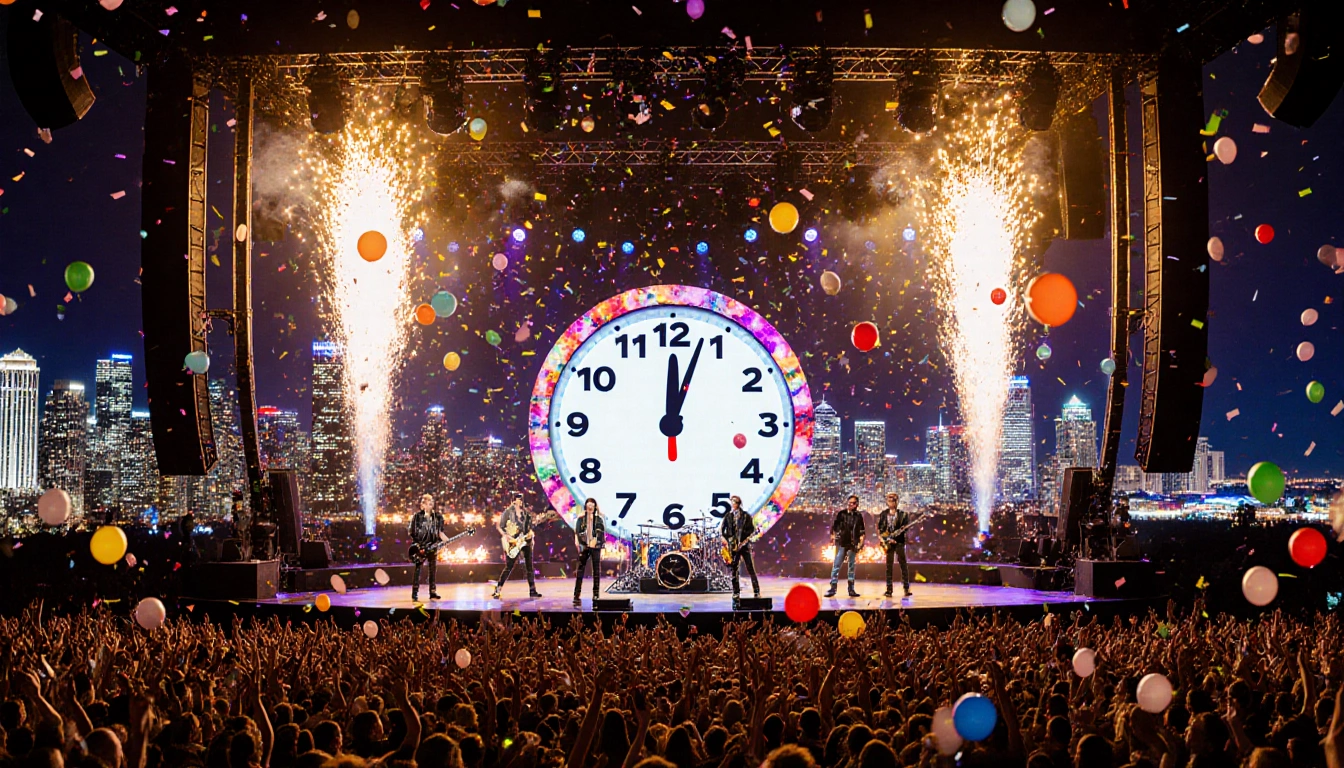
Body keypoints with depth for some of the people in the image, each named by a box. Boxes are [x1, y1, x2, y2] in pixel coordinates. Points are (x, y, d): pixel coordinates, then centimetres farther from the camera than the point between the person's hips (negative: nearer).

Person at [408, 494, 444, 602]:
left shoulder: (438, 517, 7)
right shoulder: (417, 517, -3)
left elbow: (440, 533, 11)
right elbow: (412, 534, -2)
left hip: (433, 547, 3)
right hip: (420, 548, -3)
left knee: (432, 570, 6)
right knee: (417, 570, -5)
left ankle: (432, 593, 11)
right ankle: (414, 594, -4)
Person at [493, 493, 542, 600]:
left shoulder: (526, 512, 10)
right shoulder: (508, 512, -3)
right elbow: (499, 526, -3)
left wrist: (531, 532, -4)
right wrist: (506, 537, -14)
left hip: (526, 541, 5)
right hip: (513, 543, -5)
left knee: (530, 566, 4)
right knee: (509, 567, -8)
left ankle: (532, 591, 11)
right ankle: (497, 590, -2)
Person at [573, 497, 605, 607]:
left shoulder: (599, 518, 6)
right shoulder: (581, 518, 6)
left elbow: (602, 532, 5)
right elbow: (577, 532, 5)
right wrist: (578, 544, -5)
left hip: (596, 546, 1)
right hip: (584, 546, -1)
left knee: (597, 570, 2)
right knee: (580, 570, -4)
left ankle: (596, 594, 8)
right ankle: (576, 597, -4)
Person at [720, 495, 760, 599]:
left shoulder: (746, 516, 2)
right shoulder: (728, 516, 8)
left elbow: (753, 530, 2)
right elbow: (721, 528, 9)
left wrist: (746, 539, -11)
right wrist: (722, 537, -9)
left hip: (745, 545, -2)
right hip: (733, 546, 2)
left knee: (751, 569, -5)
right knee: (734, 570, 2)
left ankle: (757, 592, -3)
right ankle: (736, 592, 8)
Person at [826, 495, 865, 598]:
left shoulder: (859, 516, 6)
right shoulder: (841, 514, 2)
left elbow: (861, 531, 9)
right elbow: (834, 526, 3)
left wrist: (861, 542, 3)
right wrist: (833, 536, -7)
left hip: (853, 544, 2)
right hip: (842, 543, -2)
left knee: (852, 566, 7)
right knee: (836, 565, -6)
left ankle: (851, 589, 11)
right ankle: (833, 587, -6)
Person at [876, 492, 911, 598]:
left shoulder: (903, 514, 4)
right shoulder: (883, 514, 10)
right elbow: (878, 528, 9)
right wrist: (882, 539, -3)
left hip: (899, 541, -2)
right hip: (887, 542, 2)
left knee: (903, 564, -5)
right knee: (888, 565, 1)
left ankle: (906, 588, -2)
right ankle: (889, 589, 2)